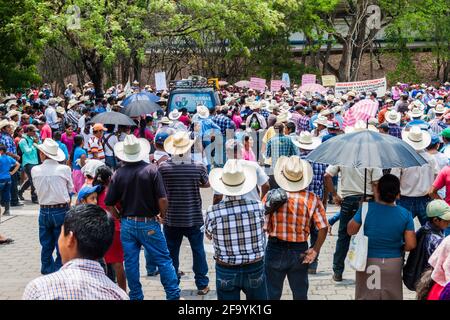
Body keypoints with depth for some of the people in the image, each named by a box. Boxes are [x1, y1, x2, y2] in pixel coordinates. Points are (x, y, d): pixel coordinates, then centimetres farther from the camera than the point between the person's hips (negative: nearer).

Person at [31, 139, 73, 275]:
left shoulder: (35, 170, -5)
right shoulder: (64, 169, -10)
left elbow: (38, 189, 6)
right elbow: (70, 189, 1)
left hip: (44, 211, 2)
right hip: (61, 211, -2)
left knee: (46, 245, 14)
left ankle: (47, 271, 23)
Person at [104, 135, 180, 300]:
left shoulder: (118, 174, -3)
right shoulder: (151, 170, -10)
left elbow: (109, 204, 0)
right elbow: (162, 199, -15)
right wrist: (162, 214, 4)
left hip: (127, 224, 3)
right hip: (149, 223, -2)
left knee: (131, 263, 10)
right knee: (164, 260, 6)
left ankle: (136, 296, 17)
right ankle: (173, 295, 7)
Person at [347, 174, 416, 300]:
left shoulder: (366, 208, -15)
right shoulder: (405, 214, -11)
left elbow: (350, 231, -4)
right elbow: (411, 245, -10)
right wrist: (398, 248, 11)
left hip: (368, 262, -1)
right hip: (393, 264, 1)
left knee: (366, 296, 13)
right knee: (392, 297, 15)